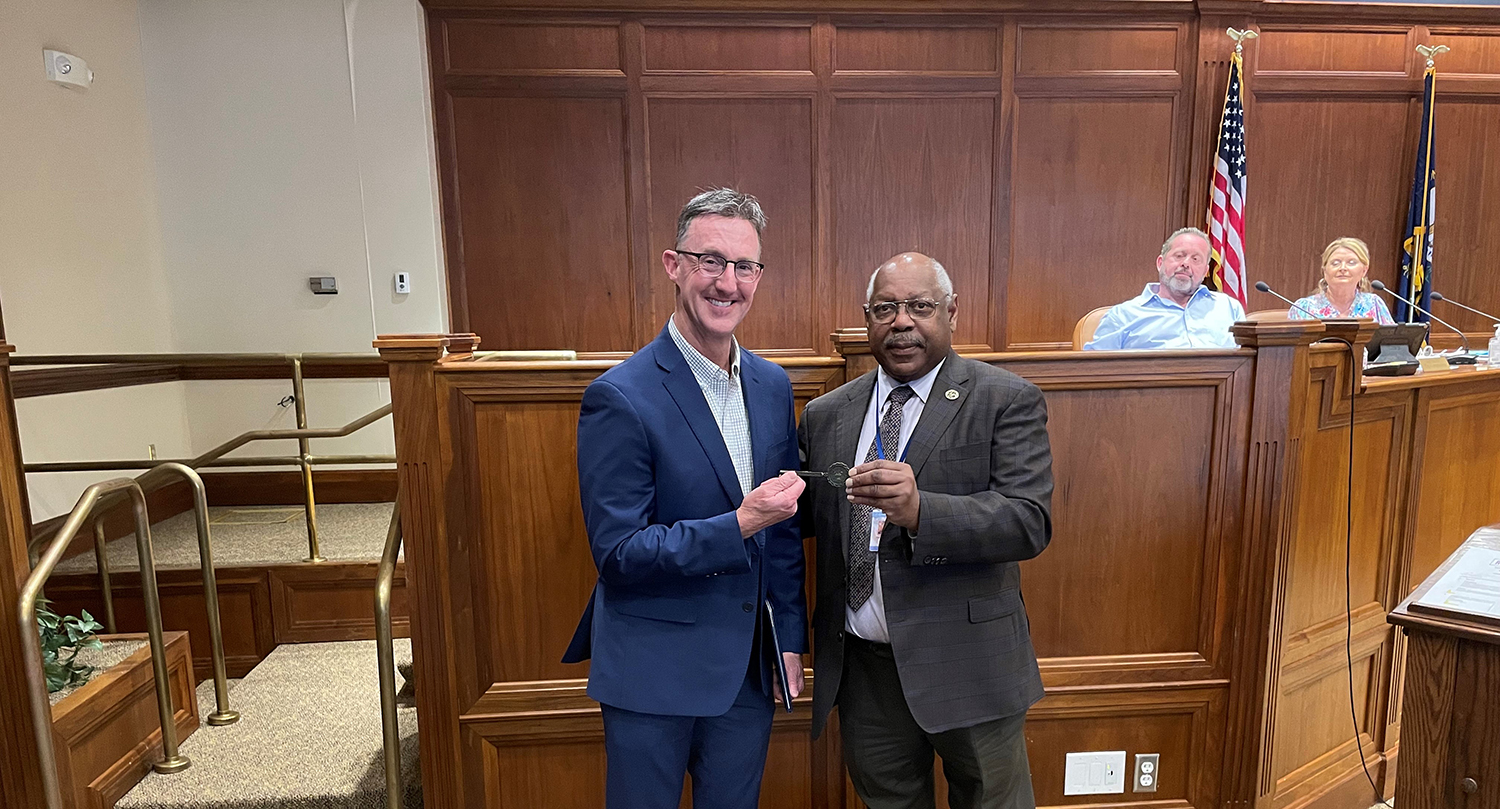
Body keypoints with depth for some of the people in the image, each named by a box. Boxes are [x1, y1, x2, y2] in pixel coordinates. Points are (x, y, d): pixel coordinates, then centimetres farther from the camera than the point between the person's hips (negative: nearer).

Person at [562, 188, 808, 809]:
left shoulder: (772, 386, 2)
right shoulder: (619, 397, -17)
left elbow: (784, 528, 8)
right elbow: (616, 553, -17)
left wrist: (790, 639, 8)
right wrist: (739, 524, -26)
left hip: (750, 668, 5)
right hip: (653, 674, -5)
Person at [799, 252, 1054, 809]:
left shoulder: (1007, 401, -7)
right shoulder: (825, 415, 4)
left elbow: (1029, 521, -18)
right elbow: (807, 518, 6)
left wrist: (920, 510, -33)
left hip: (967, 666, -3)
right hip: (862, 667, 4)